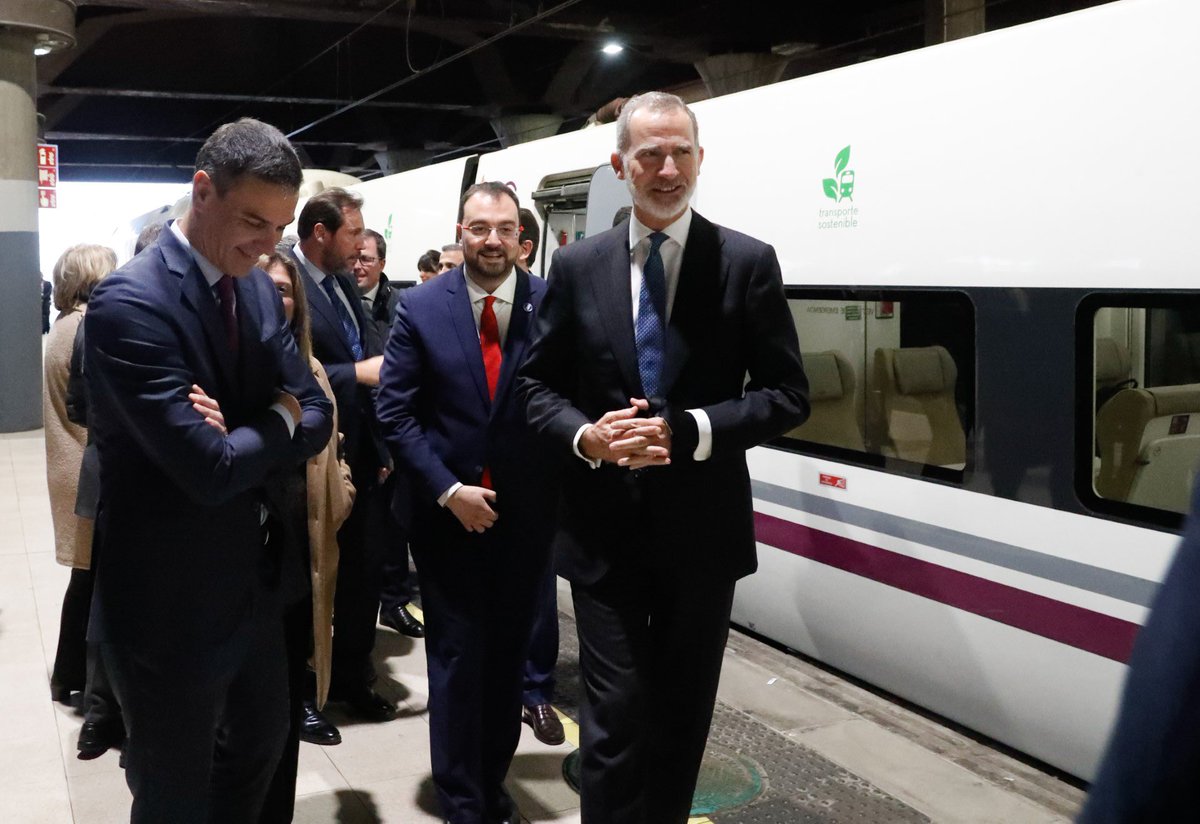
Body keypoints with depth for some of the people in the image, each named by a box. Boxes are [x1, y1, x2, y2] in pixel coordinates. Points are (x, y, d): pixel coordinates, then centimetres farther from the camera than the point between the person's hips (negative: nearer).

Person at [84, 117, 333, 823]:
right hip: (169, 602, -7)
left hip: (254, 579, 8)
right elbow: (209, 468, -28)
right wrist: (277, 422, -10)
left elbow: (316, 418, 2)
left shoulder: (260, 291, 2)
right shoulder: (130, 303, -23)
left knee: (263, 739, 25)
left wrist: (242, 434, -17)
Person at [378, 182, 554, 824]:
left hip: (523, 513, 1)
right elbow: (395, 411, -5)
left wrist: (557, 490, -10)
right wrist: (448, 491, -11)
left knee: (507, 656, 13)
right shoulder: (421, 307, -5)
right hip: (445, 512, -1)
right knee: (456, 659, 6)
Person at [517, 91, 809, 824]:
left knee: (683, 713, 16)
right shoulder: (577, 266, 2)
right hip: (605, 527, 0)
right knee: (615, 714, 1)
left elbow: (788, 395, -4)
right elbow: (538, 384, 6)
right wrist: (585, 436, -14)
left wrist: (690, 431, -18)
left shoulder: (748, 262, -3)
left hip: (703, 527, 0)